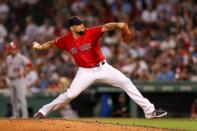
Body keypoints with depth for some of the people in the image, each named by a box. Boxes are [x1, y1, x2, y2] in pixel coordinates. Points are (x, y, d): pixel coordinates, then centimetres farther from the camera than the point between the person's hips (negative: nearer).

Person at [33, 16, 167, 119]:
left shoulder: (91, 33, -15)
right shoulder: (66, 40, -7)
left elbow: (106, 27, -30)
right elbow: (52, 44, 10)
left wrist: (118, 25, -48)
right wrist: (40, 46, -5)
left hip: (103, 67, 0)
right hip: (85, 72, 0)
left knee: (126, 82, -9)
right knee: (70, 94, -9)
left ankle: (149, 110, -6)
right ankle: (43, 111, 9)